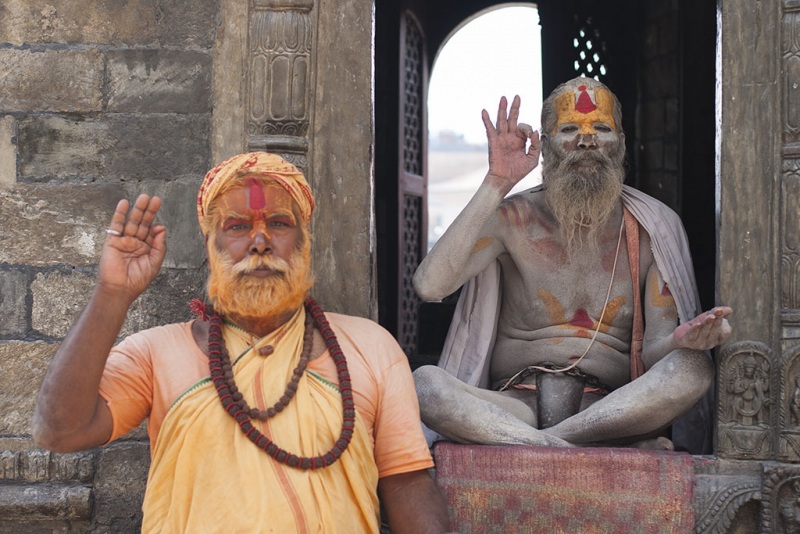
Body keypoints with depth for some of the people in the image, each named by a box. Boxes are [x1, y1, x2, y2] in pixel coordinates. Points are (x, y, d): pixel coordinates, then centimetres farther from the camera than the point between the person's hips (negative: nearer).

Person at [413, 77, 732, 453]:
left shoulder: (653, 227, 6)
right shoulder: (514, 220, 3)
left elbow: (653, 352, 2)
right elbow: (429, 285, -14)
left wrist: (681, 341, -24)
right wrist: (496, 184, -12)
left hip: (611, 408, 1)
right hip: (515, 404, 0)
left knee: (694, 369, -29)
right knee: (424, 383, -31)